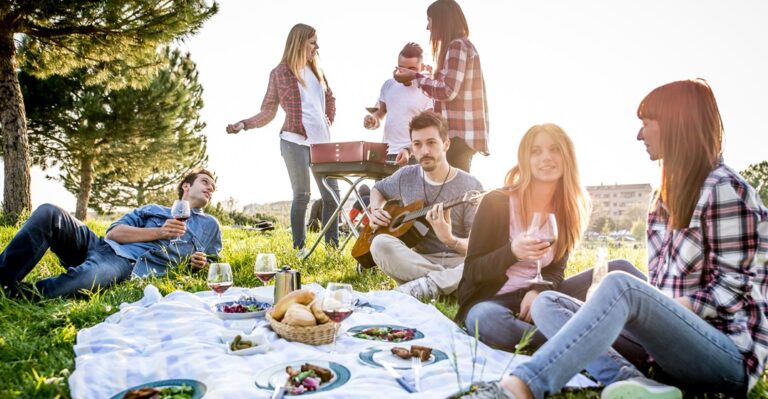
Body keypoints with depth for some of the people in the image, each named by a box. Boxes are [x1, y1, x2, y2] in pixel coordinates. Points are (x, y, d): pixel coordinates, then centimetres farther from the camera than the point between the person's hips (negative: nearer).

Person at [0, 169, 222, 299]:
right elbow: (114, 232, 14)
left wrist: (200, 262, 4)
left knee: (91, 276, -41)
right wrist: (159, 232, 0)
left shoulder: (209, 226, 25)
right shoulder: (154, 210, 27)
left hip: (130, 267, -4)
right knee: (48, 213, -20)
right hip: (103, 247, 4)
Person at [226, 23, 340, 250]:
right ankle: (299, 248, 6)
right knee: (301, 195, -4)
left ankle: (333, 247, 13)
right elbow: (268, 113, 1)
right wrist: (244, 124, -13)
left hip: (322, 142, 6)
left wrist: (329, 121, 17)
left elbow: (330, 99, 31)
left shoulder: (316, 71, 16)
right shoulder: (280, 73, 1)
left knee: (332, 194, 3)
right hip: (295, 142, -6)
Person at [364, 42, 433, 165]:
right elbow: (379, 112, 21)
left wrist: (408, 150, -28)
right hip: (386, 155, 5)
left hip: (414, 157, -5)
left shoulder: (428, 92, -7)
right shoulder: (389, 85, 10)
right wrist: (373, 120, -3)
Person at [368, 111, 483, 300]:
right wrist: (376, 211, 6)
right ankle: (450, 281, -25)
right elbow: (377, 189, 29)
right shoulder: (406, 176, 6)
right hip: (416, 262, 3)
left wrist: (450, 240, -29)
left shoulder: (470, 187, -6)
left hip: (458, 262, -3)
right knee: (381, 243, -29)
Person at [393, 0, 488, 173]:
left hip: (458, 133, -10)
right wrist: (424, 76, 21)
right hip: (463, 132, 10)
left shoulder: (457, 46, -11)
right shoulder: (463, 45, 20)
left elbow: (448, 91, -17)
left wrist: (415, 77, -10)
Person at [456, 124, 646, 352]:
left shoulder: (569, 208, 6)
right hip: (492, 301, -4)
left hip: (538, 297, 5)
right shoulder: (496, 203, -9)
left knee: (619, 270, -10)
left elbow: (555, 270, 5)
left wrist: (538, 291, -18)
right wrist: (512, 252, -27)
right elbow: (472, 270, -8)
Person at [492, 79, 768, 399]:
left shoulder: (723, 190, -8)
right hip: (668, 338, 8)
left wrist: (673, 310, -18)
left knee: (620, 285, -36)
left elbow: (736, 286, -12)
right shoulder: (667, 193, 16)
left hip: (729, 351, -8)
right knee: (547, 303, -8)